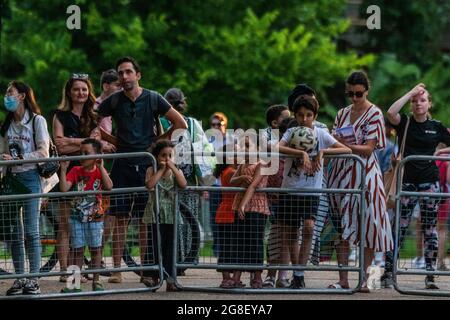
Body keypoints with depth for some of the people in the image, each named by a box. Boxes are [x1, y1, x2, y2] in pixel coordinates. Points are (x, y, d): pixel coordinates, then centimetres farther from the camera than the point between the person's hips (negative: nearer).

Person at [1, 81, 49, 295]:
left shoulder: (37, 121, -2)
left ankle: (33, 279, -7)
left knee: (31, 230, -8)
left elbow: (43, 153, -8)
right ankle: (19, 278, 7)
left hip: (29, 177, -5)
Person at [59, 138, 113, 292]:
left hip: (95, 217, -1)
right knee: (77, 250, 4)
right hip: (77, 217, 1)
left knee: (95, 249, 4)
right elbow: (64, 188, -12)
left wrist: (100, 167, -26)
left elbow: (109, 187, -23)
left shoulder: (100, 171, -4)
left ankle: (96, 281, 11)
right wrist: (63, 170, -18)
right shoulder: (75, 171, -1)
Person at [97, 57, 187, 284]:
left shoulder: (153, 99, 2)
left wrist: (159, 140, 4)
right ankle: (116, 270, -4)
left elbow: (180, 124, 7)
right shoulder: (114, 101, 4)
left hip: (147, 164, 0)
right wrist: (113, 140, 4)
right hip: (122, 165, 0)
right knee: (121, 218, -3)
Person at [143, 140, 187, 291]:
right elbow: (149, 184, -19)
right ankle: (155, 277, 10)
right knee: (156, 246, 1)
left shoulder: (176, 170, 7)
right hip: (156, 214, -2)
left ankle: (170, 280, 1)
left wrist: (173, 168, -11)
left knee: (170, 247, 1)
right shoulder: (152, 170, 1)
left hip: (171, 214, 2)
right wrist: (161, 169, -13)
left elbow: (183, 184, -12)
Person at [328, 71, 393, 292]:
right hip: (341, 173, 5)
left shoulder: (374, 114, -2)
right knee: (341, 229, 1)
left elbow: (368, 149, -9)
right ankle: (343, 280, 2)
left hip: (364, 174, -5)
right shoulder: (343, 114, 15)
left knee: (367, 226, -5)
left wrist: (345, 145, -20)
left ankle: (364, 279, 1)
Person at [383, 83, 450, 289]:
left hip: (430, 181, 2)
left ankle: (430, 275, 5)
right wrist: (411, 92, -13)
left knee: (430, 229, 3)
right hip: (407, 181, -2)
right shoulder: (405, 123, 2)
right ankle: (387, 271, 1)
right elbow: (391, 113, -18)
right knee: (399, 229, -4)